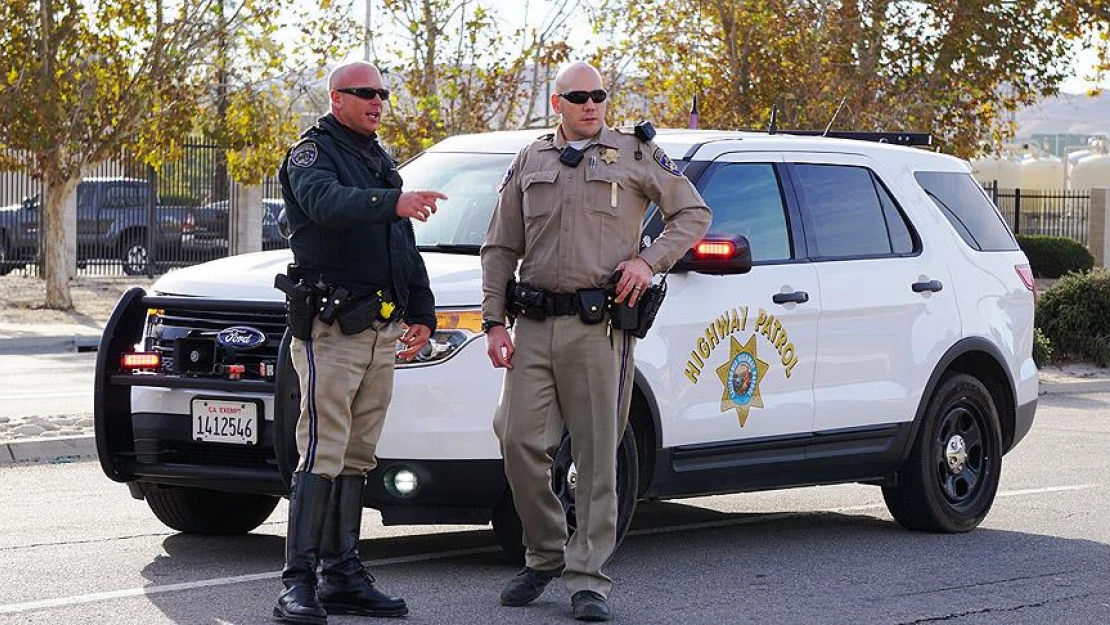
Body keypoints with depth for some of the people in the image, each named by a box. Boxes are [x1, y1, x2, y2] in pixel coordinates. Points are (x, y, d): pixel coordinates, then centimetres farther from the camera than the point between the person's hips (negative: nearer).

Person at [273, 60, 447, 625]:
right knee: (322, 456, -13)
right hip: (330, 328, -8)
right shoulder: (312, 153, -4)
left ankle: (343, 575, 13)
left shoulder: (380, 161, 22)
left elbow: (407, 247, 29)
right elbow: (326, 203, -28)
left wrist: (421, 313, 21)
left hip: (380, 331, 8)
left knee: (357, 458, 9)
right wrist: (392, 202, -43)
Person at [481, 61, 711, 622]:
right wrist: (494, 322, 6)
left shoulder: (635, 156, 7)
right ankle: (544, 555, 14)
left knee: (597, 455, -2)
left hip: (600, 324, -3)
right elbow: (500, 250, 16)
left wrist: (650, 261, -5)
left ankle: (588, 579, 1)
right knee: (519, 440, -5)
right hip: (535, 324, 3)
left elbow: (693, 213, 10)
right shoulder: (529, 164, 15)